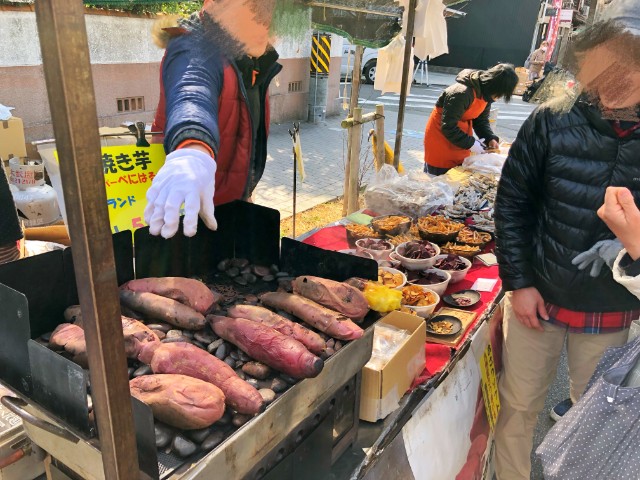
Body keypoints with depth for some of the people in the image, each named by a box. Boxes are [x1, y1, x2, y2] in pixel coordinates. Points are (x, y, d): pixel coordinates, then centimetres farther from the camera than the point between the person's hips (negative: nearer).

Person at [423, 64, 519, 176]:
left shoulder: (486, 93, -4)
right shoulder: (461, 93, -31)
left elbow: (481, 120, 5)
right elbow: (448, 127, -28)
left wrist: (490, 138, -11)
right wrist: (470, 143, -24)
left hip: (461, 131, 8)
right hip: (441, 132, -8)